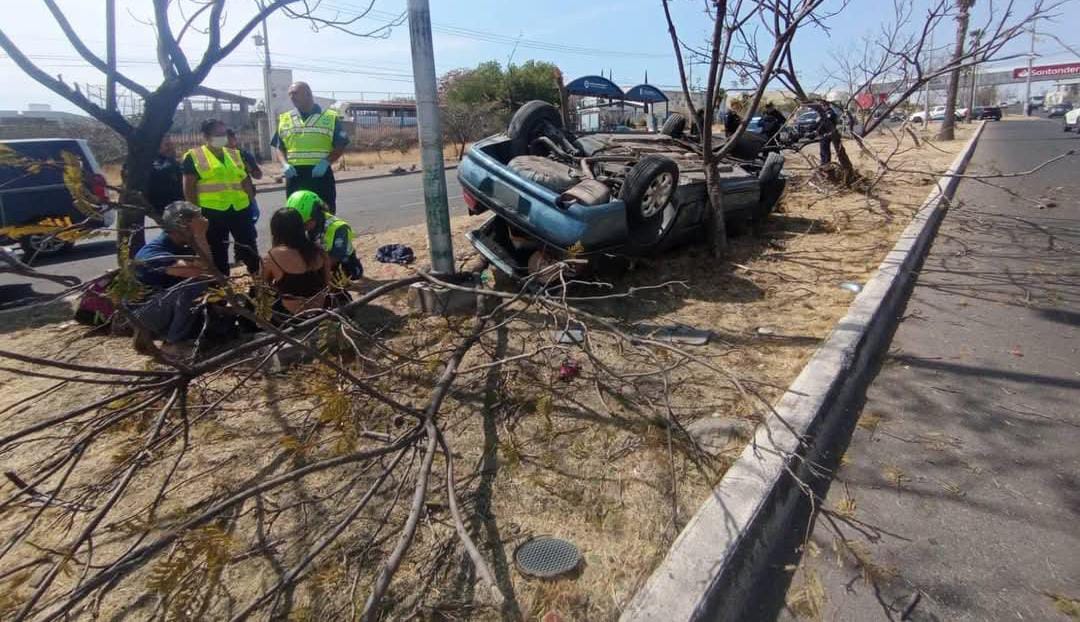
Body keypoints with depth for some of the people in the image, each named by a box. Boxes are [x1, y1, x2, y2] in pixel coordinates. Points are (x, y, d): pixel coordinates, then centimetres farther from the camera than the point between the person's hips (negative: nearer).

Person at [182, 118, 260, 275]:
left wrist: (252, 202, 8)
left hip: (240, 209, 4)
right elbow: (189, 187, -3)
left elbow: (245, 181, 16)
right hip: (212, 212, -3)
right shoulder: (194, 156, 0)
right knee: (218, 252, 5)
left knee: (249, 245, 9)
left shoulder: (235, 154, 14)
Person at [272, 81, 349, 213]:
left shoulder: (330, 117, 3)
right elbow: (279, 147, 14)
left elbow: (340, 146, -1)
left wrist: (325, 162, -16)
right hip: (295, 176, 3)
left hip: (321, 175, -3)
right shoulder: (284, 119, 13)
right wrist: (284, 164, -7)